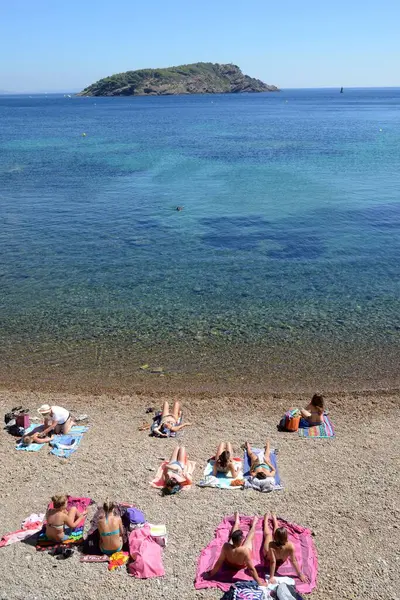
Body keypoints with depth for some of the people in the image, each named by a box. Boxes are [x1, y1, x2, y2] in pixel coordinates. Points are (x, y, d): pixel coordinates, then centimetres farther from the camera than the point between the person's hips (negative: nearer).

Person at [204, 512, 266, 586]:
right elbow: (251, 569, -39)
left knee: (234, 534, 28)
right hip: (242, 565, -1)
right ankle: (254, 524, 57)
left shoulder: (226, 547, -41)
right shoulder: (244, 551, -48)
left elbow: (219, 563, -29)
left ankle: (237, 522, 62)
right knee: (250, 535, 23)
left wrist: (210, 575, -17)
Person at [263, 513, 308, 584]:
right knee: (276, 531, 28)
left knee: (268, 534, 29)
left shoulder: (271, 545, -48)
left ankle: (266, 520, 60)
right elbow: (293, 561, -33)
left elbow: (273, 562, -41)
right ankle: (274, 519, 61)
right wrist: (300, 574, -20)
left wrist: (271, 577, -33)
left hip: (269, 558, -2)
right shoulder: (290, 546, -42)